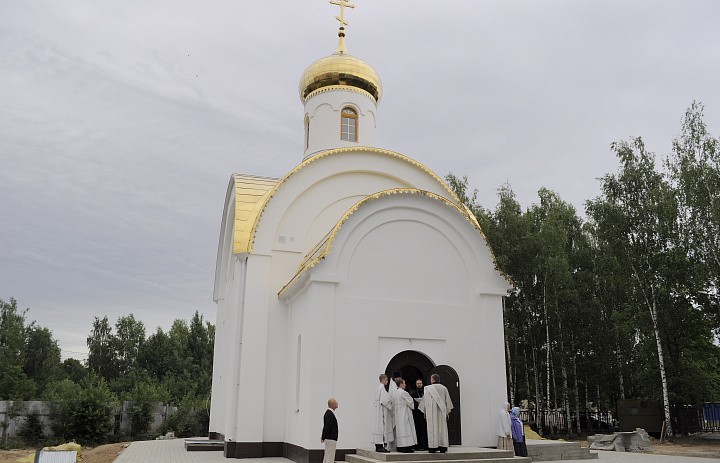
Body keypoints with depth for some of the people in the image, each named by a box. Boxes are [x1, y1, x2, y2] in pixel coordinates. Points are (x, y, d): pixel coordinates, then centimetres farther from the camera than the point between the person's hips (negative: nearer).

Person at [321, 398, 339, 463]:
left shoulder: (329, 413, 14)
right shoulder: (330, 414, -20)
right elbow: (327, 427, -22)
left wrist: (323, 437, 17)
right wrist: (323, 438, -15)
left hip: (329, 439, 10)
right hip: (331, 439, -10)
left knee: (326, 457, 14)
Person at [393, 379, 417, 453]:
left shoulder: (396, 392, 12)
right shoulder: (403, 392, -16)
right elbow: (410, 402, -10)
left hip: (398, 413, 9)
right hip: (404, 413, -9)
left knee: (400, 429, 10)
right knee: (405, 429, -8)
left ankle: (399, 447, 12)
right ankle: (406, 447, -10)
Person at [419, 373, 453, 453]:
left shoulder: (428, 388, -5)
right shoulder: (444, 388, 5)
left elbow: (425, 401, -1)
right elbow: (448, 400, 9)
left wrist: (425, 412, 8)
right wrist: (448, 412, 16)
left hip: (431, 412, -3)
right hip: (441, 411, 3)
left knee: (432, 429, 1)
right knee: (442, 428, 7)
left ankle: (433, 447, -1)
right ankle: (442, 448, 6)